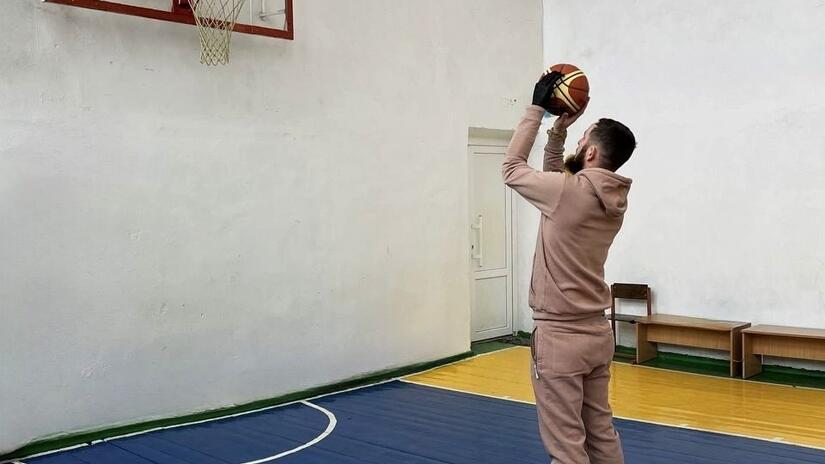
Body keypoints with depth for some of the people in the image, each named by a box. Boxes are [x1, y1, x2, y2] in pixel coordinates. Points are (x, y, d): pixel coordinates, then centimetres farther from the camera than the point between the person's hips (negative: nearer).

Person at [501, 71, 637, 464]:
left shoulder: (568, 191, -18)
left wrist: (537, 109, 3)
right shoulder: (613, 199, 5)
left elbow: (512, 167, -2)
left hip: (559, 336, -8)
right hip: (596, 332, 8)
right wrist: (558, 131, 16)